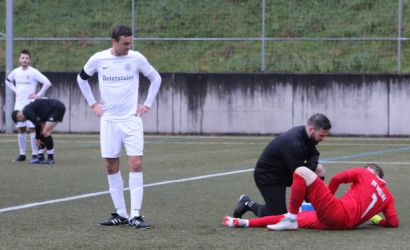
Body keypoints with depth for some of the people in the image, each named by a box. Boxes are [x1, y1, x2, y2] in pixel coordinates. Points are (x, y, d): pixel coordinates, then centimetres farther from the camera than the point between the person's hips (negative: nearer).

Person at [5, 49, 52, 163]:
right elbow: (8, 81, 28)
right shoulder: (15, 72, 8)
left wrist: (39, 95, -12)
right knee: (20, 129, 6)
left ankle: (35, 154, -7)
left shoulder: (33, 72, -8)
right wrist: (15, 90, 14)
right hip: (19, 104, 5)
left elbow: (47, 83, -14)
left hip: (30, 104, -5)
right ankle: (22, 154, 12)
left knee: (32, 128, -9)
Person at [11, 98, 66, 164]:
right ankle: (41, 157, 14)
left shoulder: (27, 112, -15)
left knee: (45, 132, -14)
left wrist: (37, 139, -4)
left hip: (58, 108, -10)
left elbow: (37, 125, -17)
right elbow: (39, 125, 20)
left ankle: (51, 159, -9)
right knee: (43, 132, 10)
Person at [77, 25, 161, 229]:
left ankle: (135, 215, -10)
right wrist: (92, 103, 10)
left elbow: (156, 78, 11)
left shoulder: (136, 58, -4)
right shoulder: (98, 59, -2)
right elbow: (82, 78, 16)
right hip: (109, 120, 1)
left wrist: (147, 104, 5)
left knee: (136, 164, -10)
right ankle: (120, 214, 12)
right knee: (111, 167, 3)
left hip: (131, 119, -1)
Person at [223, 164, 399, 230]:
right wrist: (377, 220, 29)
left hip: (335, 212, -7)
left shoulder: (365, 174, 12)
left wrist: (328, 198, 17)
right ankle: (245, 223, 15)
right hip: (345, 223, 7)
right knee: (297, 218, 18)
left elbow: (337, 178, 2)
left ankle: (290, 220, -10)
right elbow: (394, 222, 11)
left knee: (302, 172, -6)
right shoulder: (388, 196, 22)